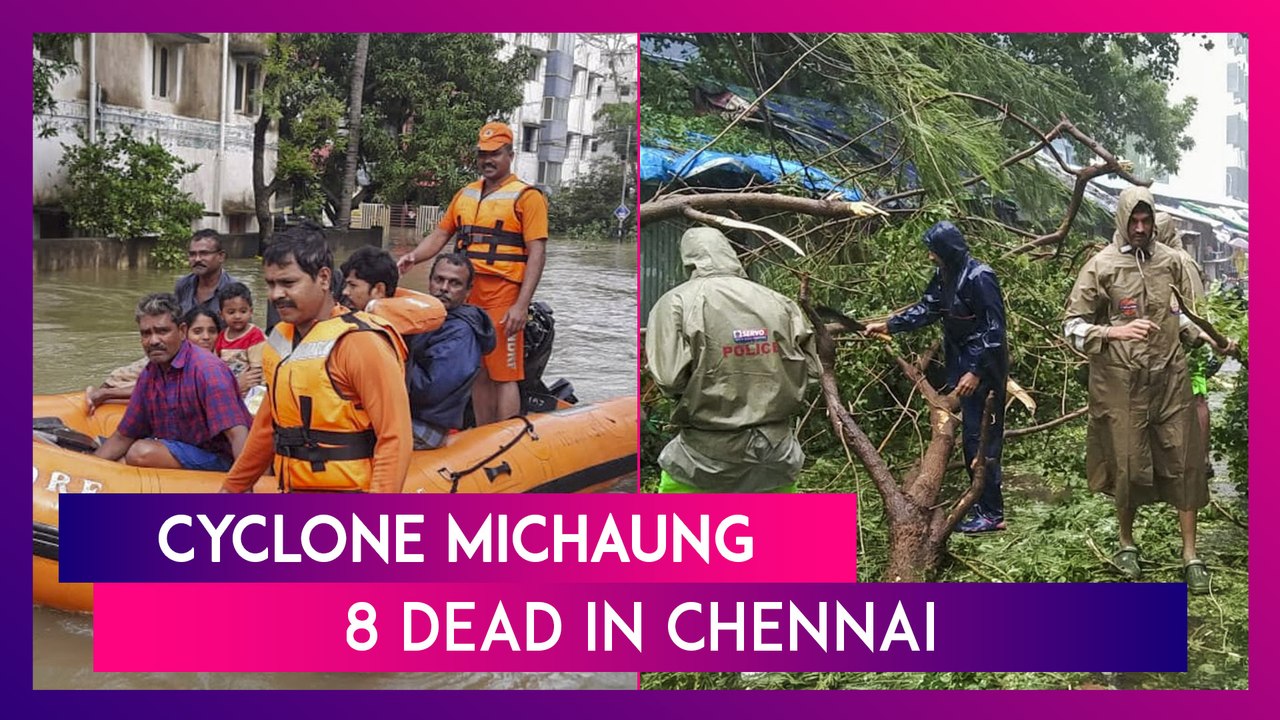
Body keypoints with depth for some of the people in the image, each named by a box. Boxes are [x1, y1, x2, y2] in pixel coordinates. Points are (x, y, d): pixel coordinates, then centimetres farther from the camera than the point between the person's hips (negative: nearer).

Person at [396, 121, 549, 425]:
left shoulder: (527, 197, -2)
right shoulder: (465, 195, 18)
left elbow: (537, 253, -8)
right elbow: (440, 235, 19)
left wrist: (521, 305, -17)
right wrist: (413, 256, -3)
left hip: (503, 295, -6)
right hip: (466, 296, 6)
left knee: (503, 374, -6)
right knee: (478, 372, 11)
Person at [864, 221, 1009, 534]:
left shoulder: (979, 278, -20)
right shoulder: (944, 277, 6)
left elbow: (994, 330, -20)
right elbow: (925, 309, 17)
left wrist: (976, 372, -22)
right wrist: (887, 325, 11)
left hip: (983, 368, -9)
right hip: (962, 363, 9)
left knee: (979, 437, -7)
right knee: (971, 435, 12)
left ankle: (991, 513, -2)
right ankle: (983, 503, 21)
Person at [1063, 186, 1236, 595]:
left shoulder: (1169, 261, 5)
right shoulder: (1101, 267, -7)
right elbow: (1073, 326, -8)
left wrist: (1207, 338, 7)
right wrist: (1116, 332, -22)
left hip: (1170, 378, 3)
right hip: (1122, 382, -3)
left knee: (1183, 464, 3)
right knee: (1127, 466, 5)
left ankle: (1190, 556, 11)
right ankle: (1127, 545, 27)